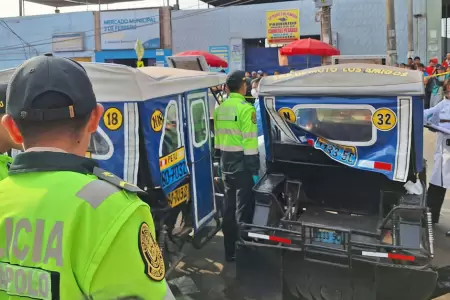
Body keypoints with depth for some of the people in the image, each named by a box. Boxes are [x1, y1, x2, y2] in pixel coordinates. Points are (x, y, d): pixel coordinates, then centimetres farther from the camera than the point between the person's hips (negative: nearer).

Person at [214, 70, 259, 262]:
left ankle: (229, 251, 22)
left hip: (226, 163, 7)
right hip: (242, 164, -7)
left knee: (229, 207, 14)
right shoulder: (246, 108, -15)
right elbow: (249, 142, -18)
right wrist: (254, 170, -14)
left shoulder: (220, 108, 8)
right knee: (243, 209, 1)